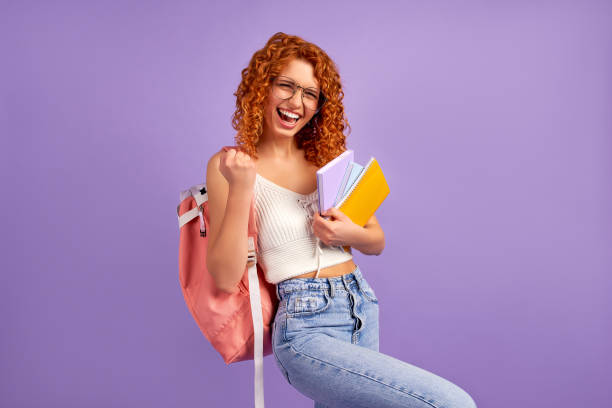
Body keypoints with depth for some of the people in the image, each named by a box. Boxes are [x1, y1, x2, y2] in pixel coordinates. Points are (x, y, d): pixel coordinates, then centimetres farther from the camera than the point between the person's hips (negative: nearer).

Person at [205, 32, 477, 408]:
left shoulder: (328, 159, 10)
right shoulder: (229, 166, -4)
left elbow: (377, 242, 13)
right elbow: (226, 278, -11)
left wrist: (349, 234, -9)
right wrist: (240, 190, -21)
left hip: (364, 308, 6)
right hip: (306, 327, -6)